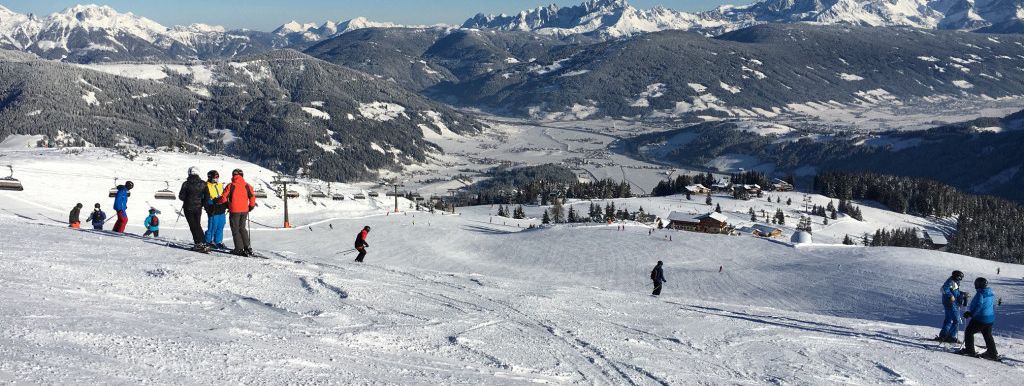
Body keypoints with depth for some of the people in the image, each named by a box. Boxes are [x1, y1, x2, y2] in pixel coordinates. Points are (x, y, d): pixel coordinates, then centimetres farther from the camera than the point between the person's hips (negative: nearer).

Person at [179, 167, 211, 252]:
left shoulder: (186, 184, -12)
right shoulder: (203, 184, -4)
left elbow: (181, 197, -7)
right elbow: (207, 197, -3)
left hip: (188, 208, -3)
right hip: (198, 208, 3)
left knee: (193, 226, 2)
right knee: (197, 225, 16)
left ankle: (199, 243, -5)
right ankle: (202, 243, 10)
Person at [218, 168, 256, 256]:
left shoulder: (231, 186, -6)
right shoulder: (247, 185, 2)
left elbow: (224, 198, -7)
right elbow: (252, 197, -1)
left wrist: (217, 201, 13)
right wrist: (251, 207, 15)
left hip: (234, 211, -4)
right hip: (244, 210, 4)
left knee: (235, 230, 6)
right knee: (242, 228, 16)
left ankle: (239, 249, 1)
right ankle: (247, 247, 9)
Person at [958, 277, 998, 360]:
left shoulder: (980, 294, -18)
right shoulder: (990, 293, 9)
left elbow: (978, 306, -25)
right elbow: (993, 306, 19)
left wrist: (971, 314, -20)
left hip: (980, 318, -9)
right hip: (990, 318, 9)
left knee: (969, 332, 4)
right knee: (988, 335, 18)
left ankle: (969, 350, 4)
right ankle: (993, 354, 18)